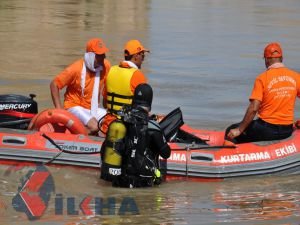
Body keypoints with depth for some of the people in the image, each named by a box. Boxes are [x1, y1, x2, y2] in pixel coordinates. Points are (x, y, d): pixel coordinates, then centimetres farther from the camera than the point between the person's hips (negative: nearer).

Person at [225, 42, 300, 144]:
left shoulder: (262, 78, -12)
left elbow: (253, 109, -17)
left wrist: (239, 130, -10)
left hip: (267, 130, -5)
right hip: (287, 131, 5)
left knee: (231, 132, 11)